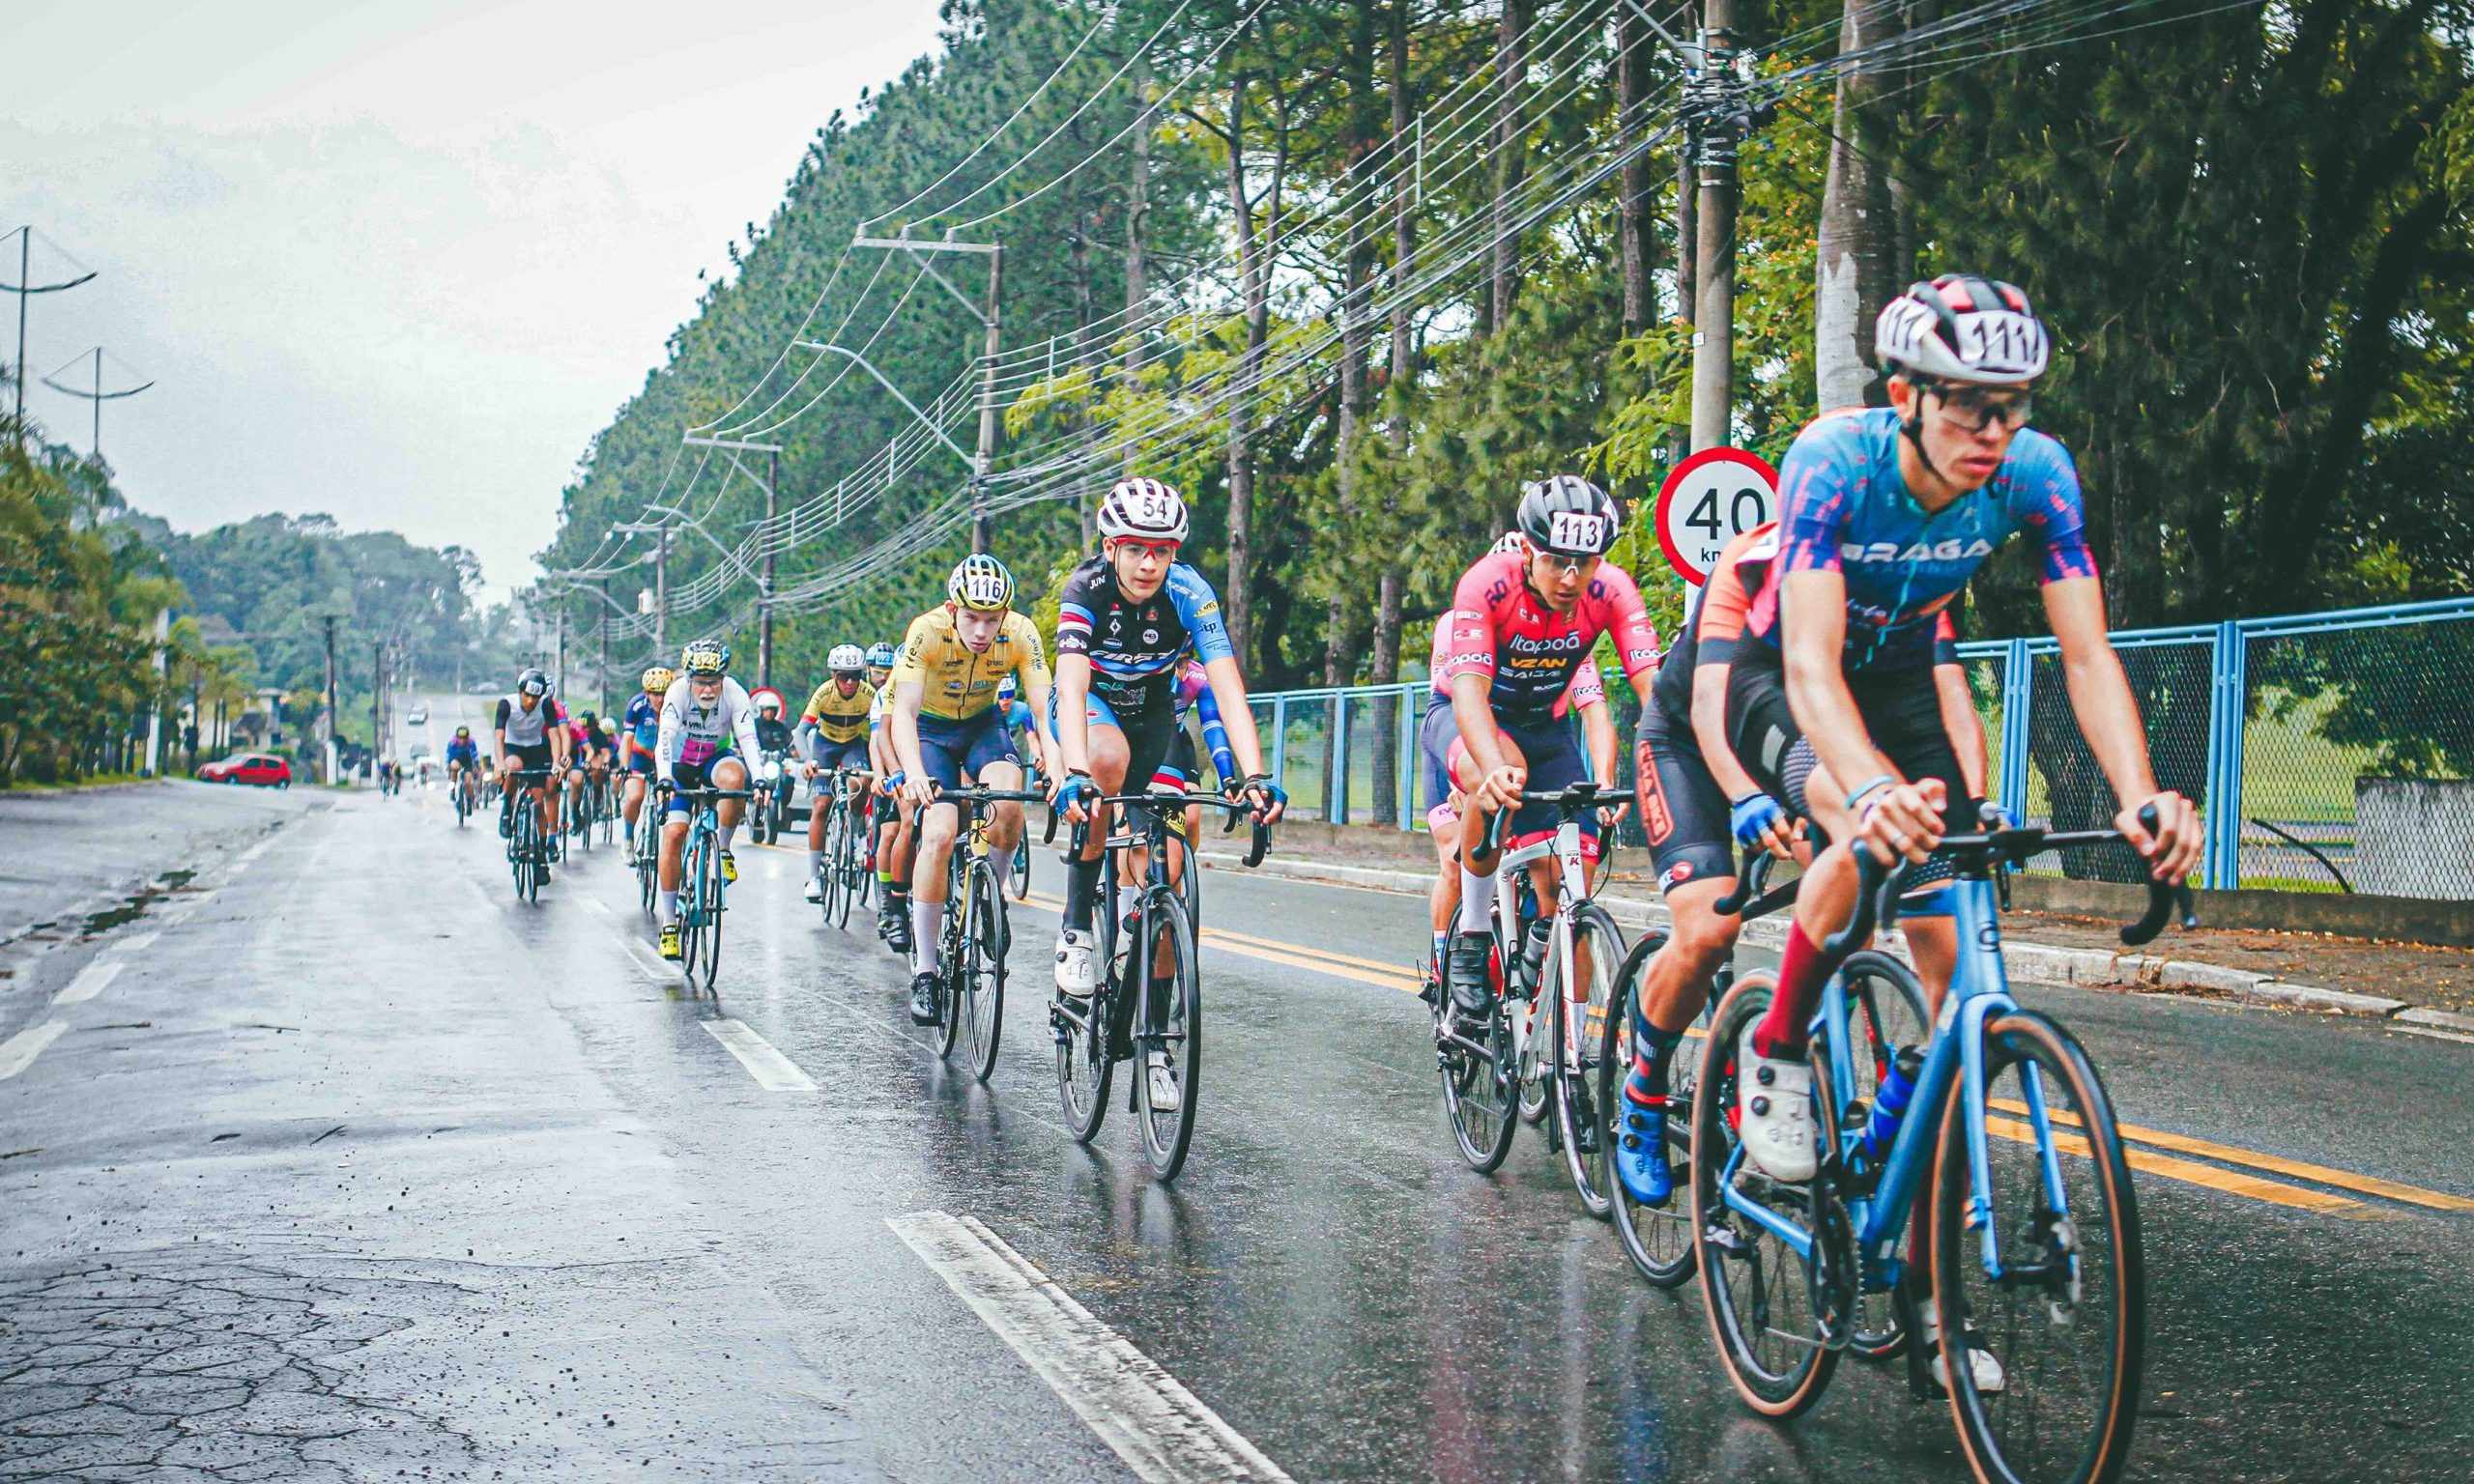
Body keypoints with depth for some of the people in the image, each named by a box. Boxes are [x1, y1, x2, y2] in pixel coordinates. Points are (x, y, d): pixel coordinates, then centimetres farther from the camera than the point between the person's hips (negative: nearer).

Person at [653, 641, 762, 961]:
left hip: (717, 758, 0)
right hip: (681, 765, 0)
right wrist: (664, 779, -52)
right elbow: (665, 738, -36)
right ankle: (669, 924, -6)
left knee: (734, 776, -36)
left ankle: (723, 850, -12)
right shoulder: (678, 692, -26)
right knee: (673, 833, -16)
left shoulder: (733, 693, -24)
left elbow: (748, 738, -32)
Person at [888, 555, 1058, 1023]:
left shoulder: (1020, 633, -25)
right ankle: (924, 971, -11)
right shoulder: (927, 631, -30)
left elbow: (1045, 707, -30)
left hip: (983, 724, 2)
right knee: (939, 834, -21)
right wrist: (914, 773, -55)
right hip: (931, 727, -2)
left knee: (1008, 804, -28)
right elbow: (904, 712, -37)